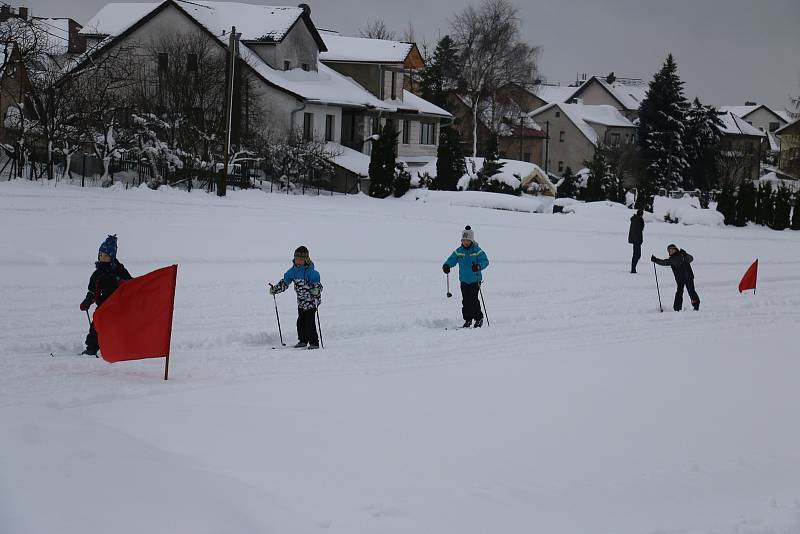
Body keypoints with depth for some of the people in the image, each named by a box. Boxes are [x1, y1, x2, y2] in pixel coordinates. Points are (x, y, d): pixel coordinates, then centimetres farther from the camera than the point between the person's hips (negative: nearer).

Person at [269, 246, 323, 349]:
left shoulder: (310, 271, -19)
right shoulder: (293, 271, 3)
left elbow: (317, 284, -25)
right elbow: (284, 282, 14)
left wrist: (316, 291, -46)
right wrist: (275, 289, 6)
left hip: (311, 301, -7)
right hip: (301, 302, 7)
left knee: (310, 322, -10)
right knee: (300, 322, 9)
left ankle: (314, 343, -3)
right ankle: (303, 341, 24)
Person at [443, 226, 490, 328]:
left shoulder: (477, 251, -9)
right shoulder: (458, 251, 3)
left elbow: (485, 261, -15)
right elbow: (452, 259, 7)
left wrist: (478, 266, -36)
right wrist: (447, 265, -15)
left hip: (475, 280, -5)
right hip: (464, 280, 5)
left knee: (473, 300, -10)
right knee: (465, 301, 6)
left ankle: (479, 319, 5)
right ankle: (468, 319, 17)